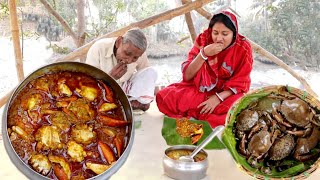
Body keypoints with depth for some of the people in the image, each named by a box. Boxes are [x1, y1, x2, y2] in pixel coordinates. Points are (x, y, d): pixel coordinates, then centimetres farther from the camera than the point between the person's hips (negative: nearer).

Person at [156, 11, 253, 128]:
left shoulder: (243, 48, -11)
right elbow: (187, 76, -11)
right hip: (198, 90, 1)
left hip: (227, 95, -1)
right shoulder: (203, 40, -8)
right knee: (163, 96, -23)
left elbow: (241, 83, -8)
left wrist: (219, 97, -24)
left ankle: (192, 116, -20)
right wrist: (203, 54, -26)